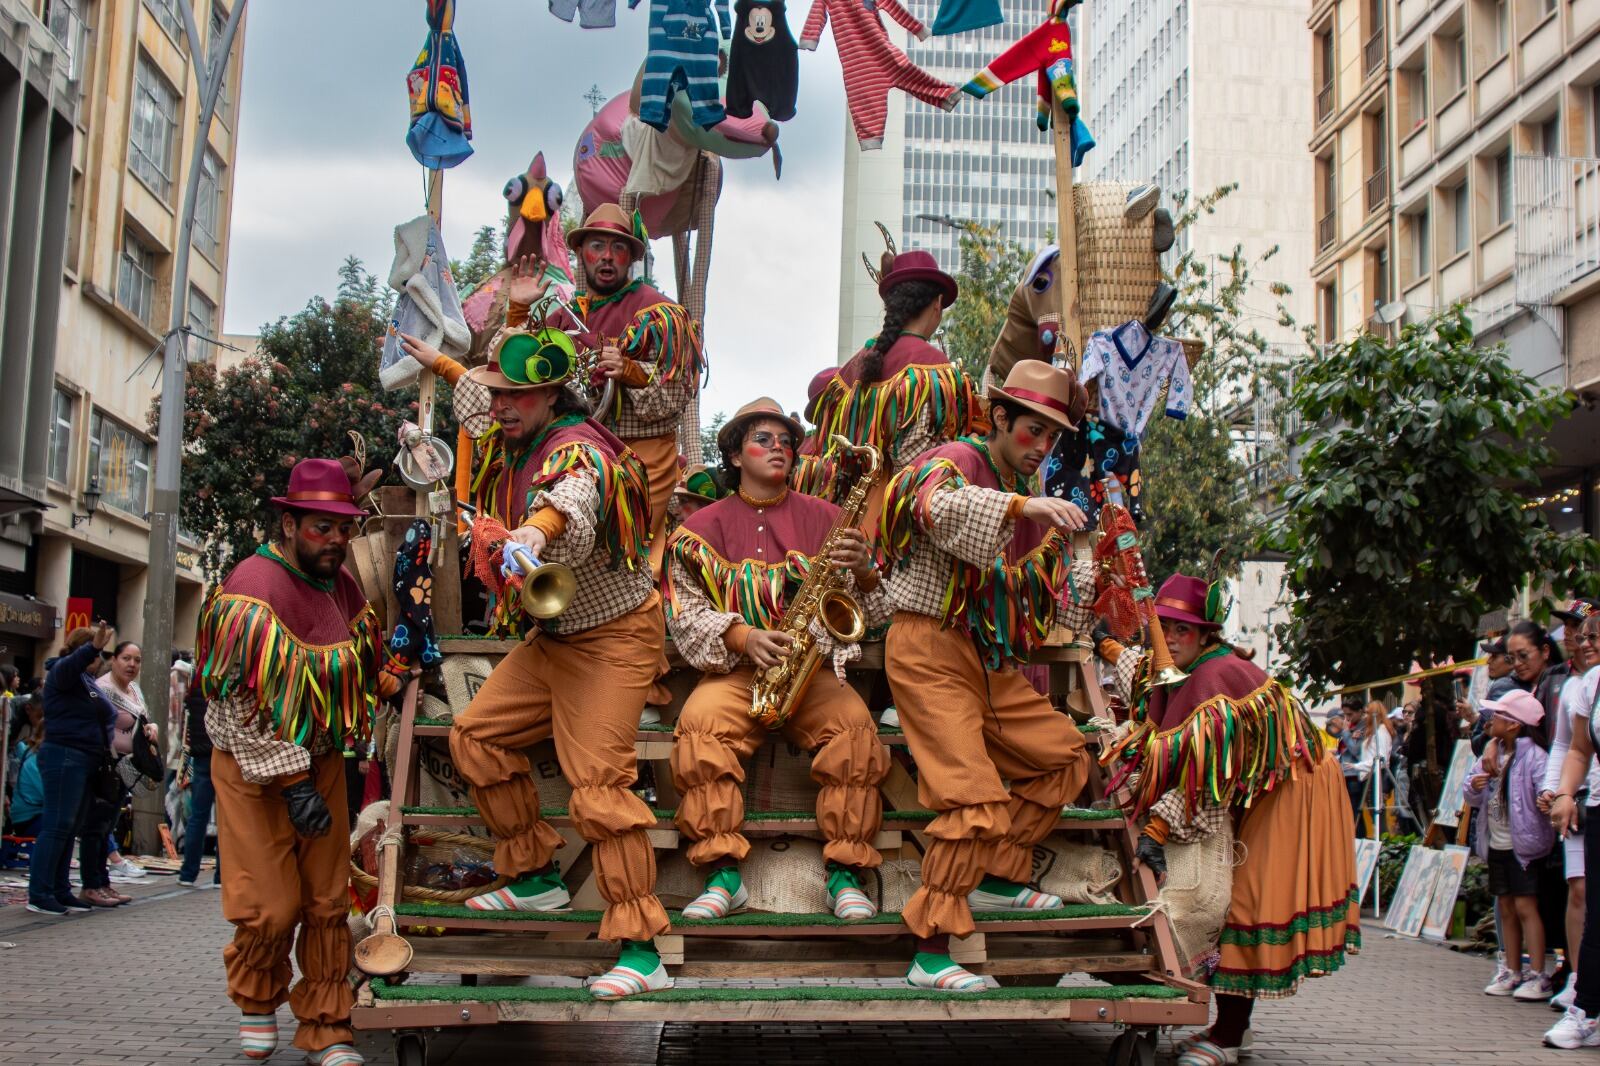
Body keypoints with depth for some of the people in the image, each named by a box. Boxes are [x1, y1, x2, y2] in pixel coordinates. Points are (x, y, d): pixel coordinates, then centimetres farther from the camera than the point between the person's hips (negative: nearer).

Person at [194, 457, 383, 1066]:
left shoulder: (342, 583, 3)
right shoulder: (252, 589, -19)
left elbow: (360, 669, 18)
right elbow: (242, 702, -21)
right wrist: (291, 781, -20)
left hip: (323, 760, 6)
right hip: (254, 764, -6)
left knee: (328, 902, 3)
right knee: (273, 906, -4)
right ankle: (256, 1002, 24)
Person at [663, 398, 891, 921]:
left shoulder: (823, 517, 13)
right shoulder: (705, 525, 10)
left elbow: (874, 609, 11)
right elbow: (685, 611, 3)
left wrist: (864, 572, -13)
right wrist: (743, 636, -15)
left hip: (815, 667, 1)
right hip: (734, 669, 0)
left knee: (854, 725, -30)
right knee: (700, 722, -32)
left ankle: (844, 872, -22)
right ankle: (723, 875, -28)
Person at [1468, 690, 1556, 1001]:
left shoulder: (1533, 756, -14)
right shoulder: (1493, 754, 8)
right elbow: (1473, 799, 11)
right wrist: (1473, 785, -8)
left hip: (1525, 846, -7)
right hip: (1497, 844, 7)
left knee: (1525, 906, -9)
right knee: (1506, 908, 11)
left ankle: (1538, 976, -5)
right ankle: (1512, 971, 18)